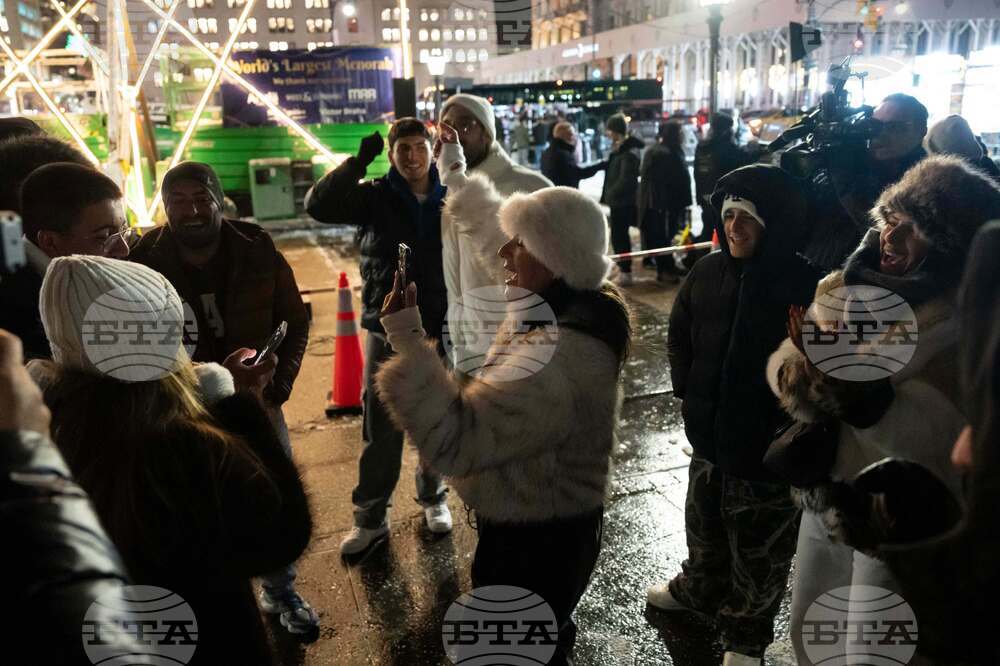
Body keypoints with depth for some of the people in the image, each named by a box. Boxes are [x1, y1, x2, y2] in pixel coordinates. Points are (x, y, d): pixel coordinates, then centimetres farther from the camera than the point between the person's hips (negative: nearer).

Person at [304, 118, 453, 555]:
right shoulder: (374, 197, -3)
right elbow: (318, 205, -16)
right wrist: (359, 162, -22)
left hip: (440, 330, 1)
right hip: (387, 332, -1)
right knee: (381, 432, 6)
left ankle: (433, 499, 36)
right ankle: (370, 519, 20)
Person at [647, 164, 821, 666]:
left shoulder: (806, 286, -20)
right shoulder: (707, 272, -3)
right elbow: (679, 336, 10)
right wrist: (687, 394, 6)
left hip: (769, 451, -5)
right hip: (710, 434, 5)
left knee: (760, 552, 14)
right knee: (704, 525, 27)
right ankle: (700, 589, 53)